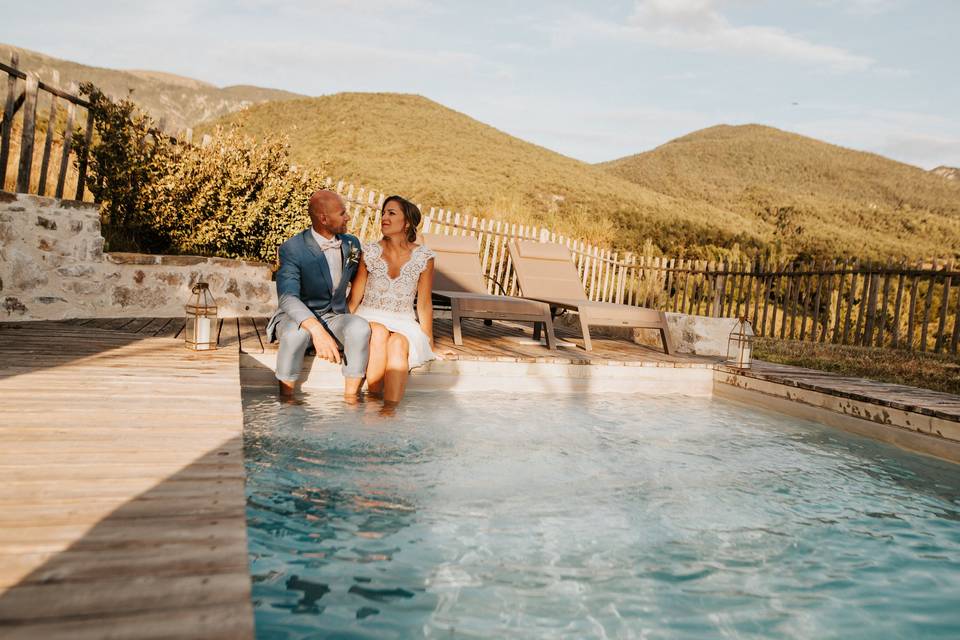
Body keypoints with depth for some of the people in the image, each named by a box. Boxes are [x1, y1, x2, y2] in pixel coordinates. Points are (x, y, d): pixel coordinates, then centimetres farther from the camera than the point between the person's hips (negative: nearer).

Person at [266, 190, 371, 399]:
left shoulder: (351, 244, 1)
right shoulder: (292, 249, -17)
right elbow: (287, 297, -32)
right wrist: (317, 331, -47)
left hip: (334, 318, 4)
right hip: (297, 319, -3)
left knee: (360, 327, -30)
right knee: (297, 333, -39)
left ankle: (350, 399, -21)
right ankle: (286, 398, -19)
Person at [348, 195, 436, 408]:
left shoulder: (423, 258, -2)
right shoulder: (370, 252, 0)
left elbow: (424, 304, 4)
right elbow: (354, 298, 4)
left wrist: (428, 342, 7)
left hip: (403, 322, 0)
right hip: (369, 318, 1)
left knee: (398, 343, -34)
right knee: (380, 332, -34)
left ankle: (390, 409, -40)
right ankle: (372, 398, -26)